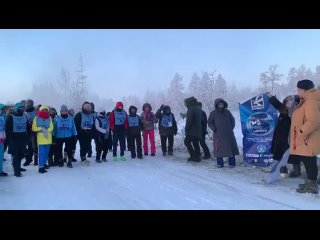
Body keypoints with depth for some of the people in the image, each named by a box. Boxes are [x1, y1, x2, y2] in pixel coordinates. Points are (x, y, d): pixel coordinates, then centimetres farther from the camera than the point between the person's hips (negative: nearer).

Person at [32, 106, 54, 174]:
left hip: (48, 138, 4)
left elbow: (51, 127, 2)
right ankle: (41, 167, -8)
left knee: (46, 152, 10)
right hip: (40, 138, -4)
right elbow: (34, 128, -2)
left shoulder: (49, 118, 8)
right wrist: (41, 128, -14)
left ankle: (43, 164, 25)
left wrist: (46, 131, -15)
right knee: (41, 152, -9)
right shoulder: (37, 118, 0)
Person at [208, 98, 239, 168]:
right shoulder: (213, 113, 2)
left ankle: (232, 163, 10)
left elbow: (232, 120, 19)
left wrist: (231, 128, 7)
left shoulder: (227, 112, 9)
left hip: (228, 134, 2)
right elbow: (209, 122, 5)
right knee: (219, 149, -3)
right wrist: (214, 129, -6)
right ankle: (220, 163, 8)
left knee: (231, 147, 2)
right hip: (218, 134, -2)